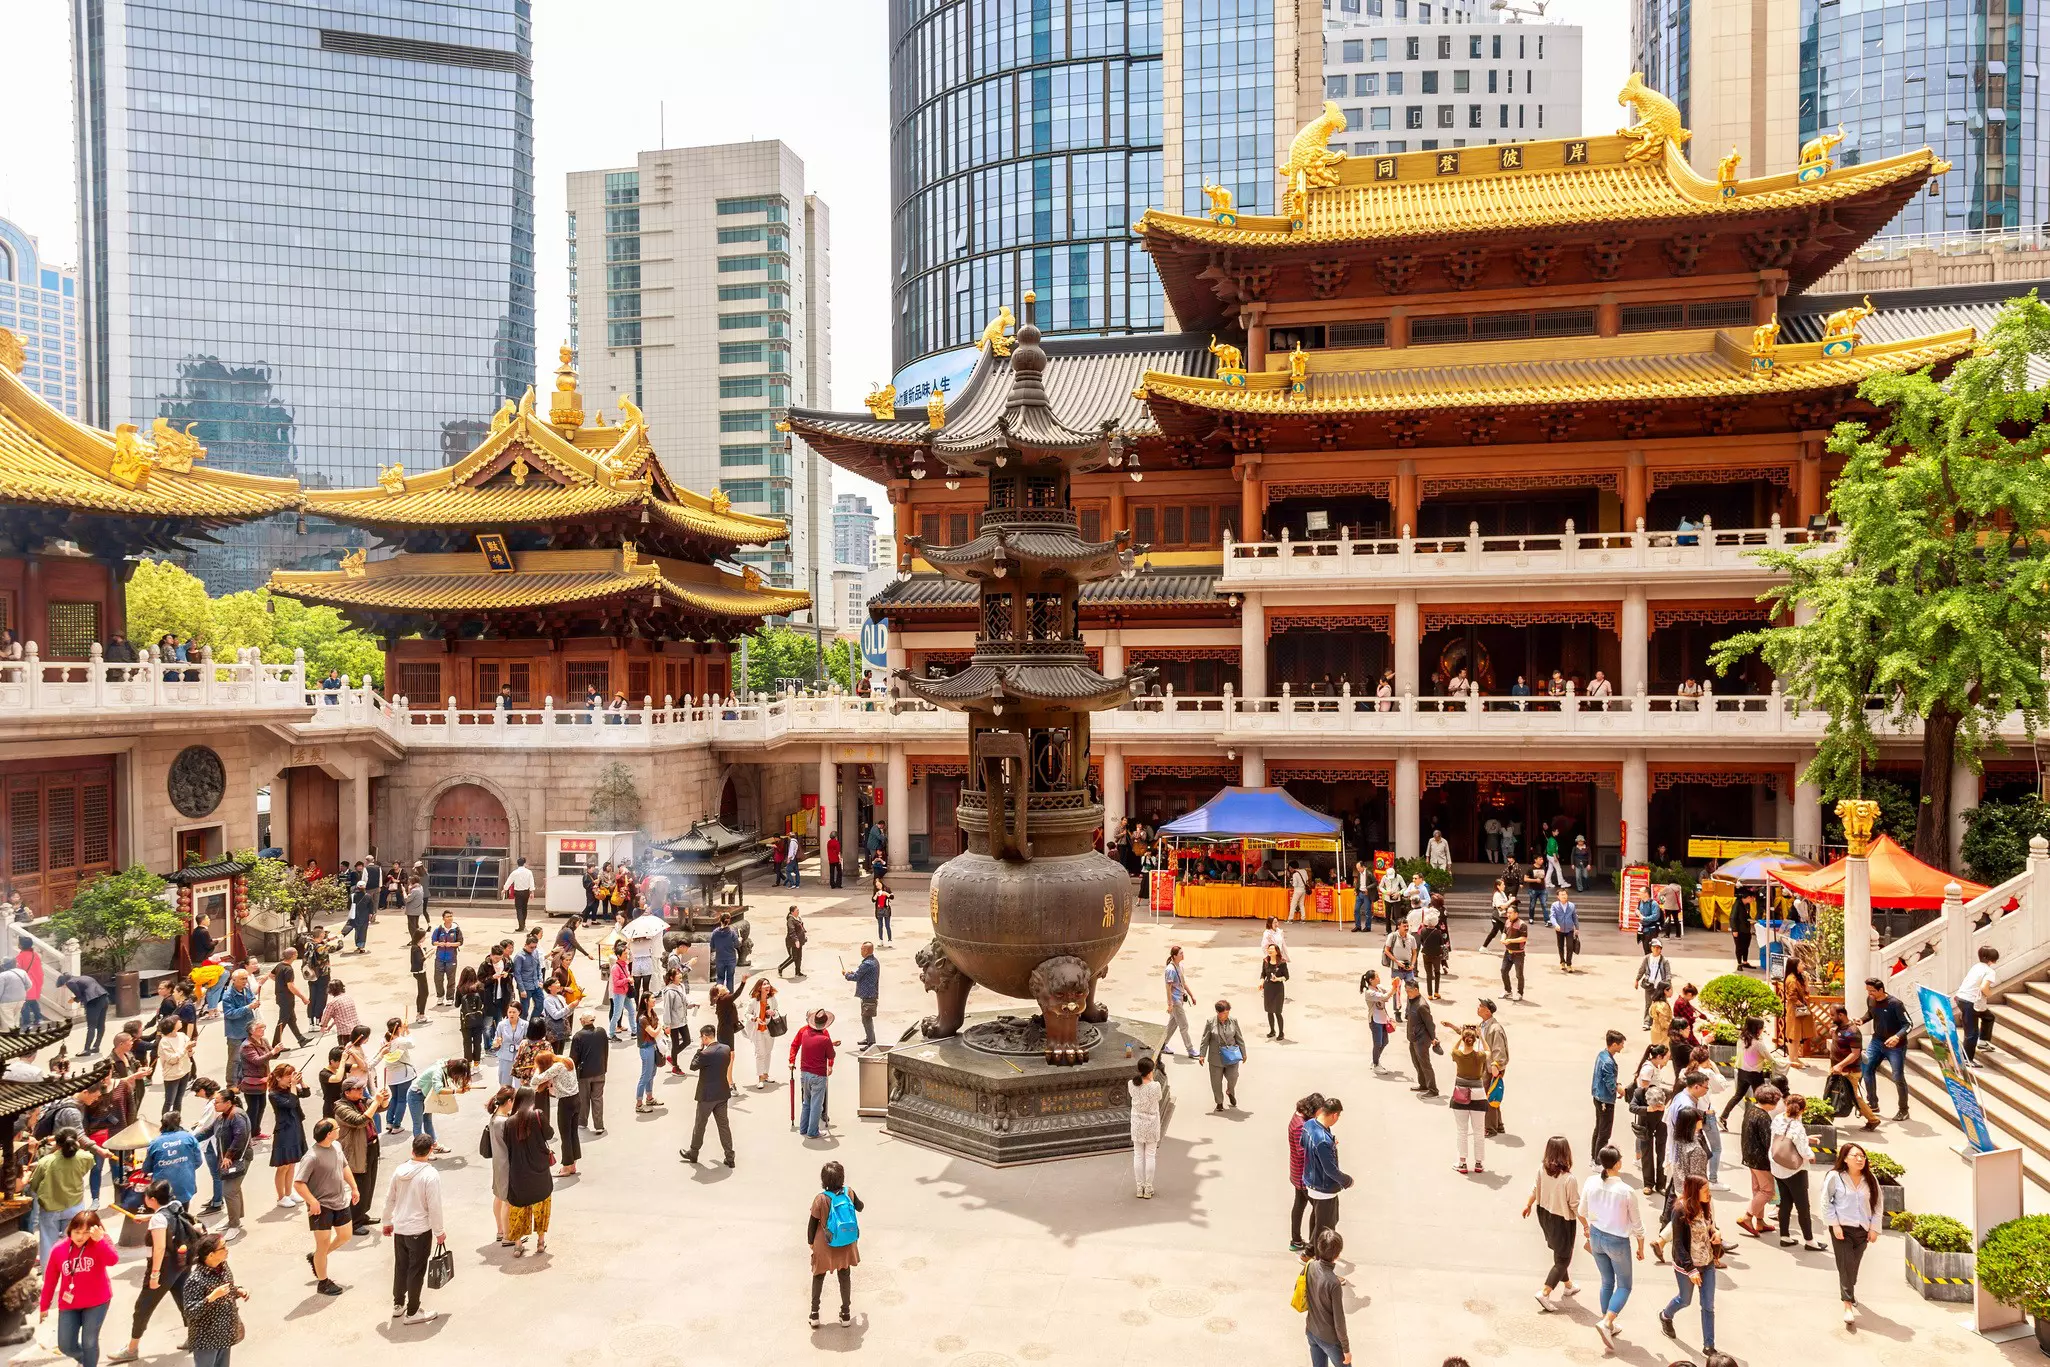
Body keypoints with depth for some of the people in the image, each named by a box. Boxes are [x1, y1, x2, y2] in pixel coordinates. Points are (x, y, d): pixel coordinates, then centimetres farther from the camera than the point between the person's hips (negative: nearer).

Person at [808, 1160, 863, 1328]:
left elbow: (812, 1223, -11)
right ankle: (846, 1314, 28)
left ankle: (814, 1314, 25)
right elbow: (860, 1208, 6)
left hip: (825, 1246, -2)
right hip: (846, 1245, 2)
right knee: (844, 1277, 20)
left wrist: (810, 1242, 6)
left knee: (818, 1277, 21)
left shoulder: (821, 1199, -23)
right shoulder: (849, 1192, -15)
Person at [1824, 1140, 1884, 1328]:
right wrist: (1835, 1225, -10)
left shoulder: (1870, 1180, 3)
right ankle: (1848, 1306, -9)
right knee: (1845, 1266, -10)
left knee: (1854, 1266, 12)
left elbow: (1878, 1204, 10)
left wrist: (1874, 1228, 5)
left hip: (1862, 1229, 4)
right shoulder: (1835, 1177, -9)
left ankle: (1848, 1292, 39)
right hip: (1842, 1229, -4)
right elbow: (1826, 1202, -5)